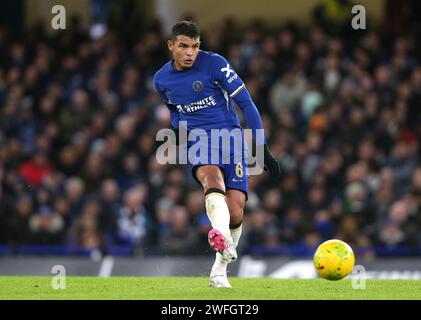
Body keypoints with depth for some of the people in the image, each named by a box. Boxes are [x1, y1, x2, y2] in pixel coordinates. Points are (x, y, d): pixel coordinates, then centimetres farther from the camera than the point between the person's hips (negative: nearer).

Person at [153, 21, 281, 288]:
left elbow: (245, 102, -6)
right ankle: (222, 238, -64)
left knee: (235, 210, -13)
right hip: (199, 140, 1)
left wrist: (263, 148, -9)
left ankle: (220, 270, 12)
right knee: (211, 175, -35)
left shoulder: (214, 63, -6)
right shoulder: (162, 80, 7)